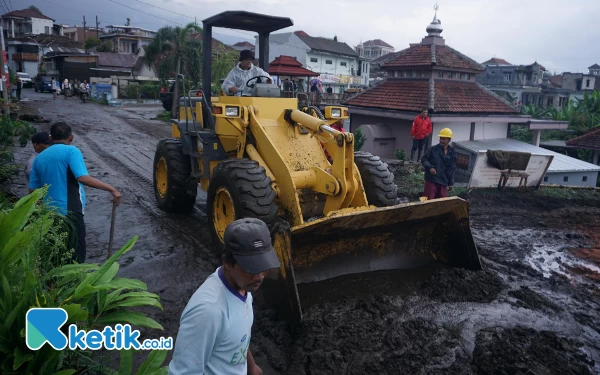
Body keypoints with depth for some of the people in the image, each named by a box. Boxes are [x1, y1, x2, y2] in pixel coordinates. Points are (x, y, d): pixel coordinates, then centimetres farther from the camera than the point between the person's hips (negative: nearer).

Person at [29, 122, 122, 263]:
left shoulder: (39, 158, 11)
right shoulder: (71, 151, -8)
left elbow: (32, 190, 12)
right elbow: (82, 178, -23)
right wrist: (111, 189, -22)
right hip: (69, 212, -7)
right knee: (76, 255, -1)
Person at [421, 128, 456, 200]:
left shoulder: (452, 152, 5)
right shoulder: (433, 149, -5)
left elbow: (452, 169, 10)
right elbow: (424, 159, 1)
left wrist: (451, 183, 10)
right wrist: (430, 167, -18)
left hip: (443, 182, 4)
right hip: (431, 180, -3)